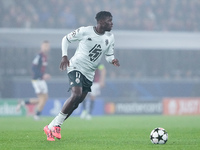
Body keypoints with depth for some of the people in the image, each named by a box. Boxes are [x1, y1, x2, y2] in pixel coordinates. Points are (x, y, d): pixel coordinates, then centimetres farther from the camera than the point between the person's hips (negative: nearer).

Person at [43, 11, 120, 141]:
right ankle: (56, 125, -16)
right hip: (76, 67, -6)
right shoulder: (85, 31, -11)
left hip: (89, 74, 6)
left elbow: (109, 55, 12)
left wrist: (113, 60, -12)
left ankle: (51, 128, 12)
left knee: (76, 103, 3)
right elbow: (66, 39, 1)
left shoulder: (110, 37, 3)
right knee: (76, 94, -26)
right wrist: (64, 56, -12)